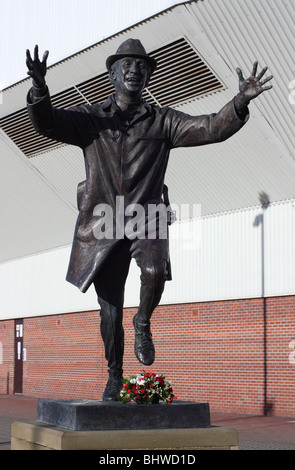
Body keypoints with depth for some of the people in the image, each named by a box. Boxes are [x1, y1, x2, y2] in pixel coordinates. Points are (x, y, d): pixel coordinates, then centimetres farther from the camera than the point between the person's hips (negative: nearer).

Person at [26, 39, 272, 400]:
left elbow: (212, 128, -2)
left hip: (145, 220, 0)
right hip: (103, 224, 0)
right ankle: (114, 376, 27)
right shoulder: (90, 119, 6)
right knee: (110, 310, 5)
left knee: (155, 271, -32)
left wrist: (241, 101, -19)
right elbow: (46, 123, -6)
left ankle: (143, 323, 1)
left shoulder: (162, 121, 7)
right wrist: (39, 86, -25)